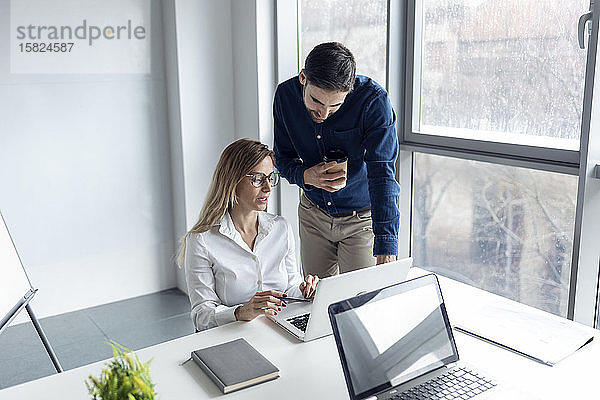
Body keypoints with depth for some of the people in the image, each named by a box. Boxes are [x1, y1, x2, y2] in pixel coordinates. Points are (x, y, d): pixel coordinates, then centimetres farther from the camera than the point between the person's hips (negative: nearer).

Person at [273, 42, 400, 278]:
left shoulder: (374, 101, -26)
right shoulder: (286, 95, -12)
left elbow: (383, 175, -32)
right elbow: (283, 158, -1)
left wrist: (385, 252, -41)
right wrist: (306, 176, -25)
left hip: (363, 217, -3)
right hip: (313, 213, 4)